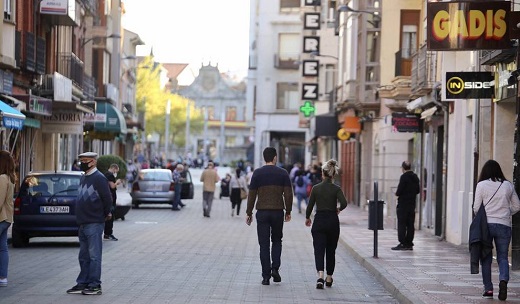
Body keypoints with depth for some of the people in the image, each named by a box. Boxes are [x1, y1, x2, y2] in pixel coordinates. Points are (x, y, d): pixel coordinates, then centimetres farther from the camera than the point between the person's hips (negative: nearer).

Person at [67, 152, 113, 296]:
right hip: (83, 223, 9)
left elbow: (107, 198, -13)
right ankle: (82, 283, 19)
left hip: (94, 224, -9)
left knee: (94, 256, -5)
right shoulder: (83, 178, 16)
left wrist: (106, 214, -1)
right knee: (83, 257, 13)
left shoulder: (99, 178, -12)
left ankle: (94, 285, -1)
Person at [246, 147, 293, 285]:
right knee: (277, 241, 18)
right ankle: (275, 269, 2)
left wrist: (249, 213, 7)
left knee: (264, 244, 3)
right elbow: (288, 194, -1)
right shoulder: (283, 173, 0)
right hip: (278, 211, 1)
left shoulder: (257, 173, -1)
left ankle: (266, 276, 0)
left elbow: (251, 195, 0)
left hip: (262, 212, 0)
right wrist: (288, 211, 10)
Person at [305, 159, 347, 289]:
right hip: (332, 221, 1)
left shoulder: (316, 188, -3)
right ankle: (329, 279, 24)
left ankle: (320, 277, -26)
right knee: (331, 251, 16)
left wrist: (307, 218, 18)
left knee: (319, 250, -4)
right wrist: (339, 209, 4)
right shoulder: (336, 189, -5)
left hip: (319, 221, 0)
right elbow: (344, 203, -19)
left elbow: (310, 206, 1)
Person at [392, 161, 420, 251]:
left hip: (403, 204, -7)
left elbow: (399, 190, -18)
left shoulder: (404, 177, -14)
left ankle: (402, 243, -7)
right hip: (412, 204, 7)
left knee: (401, 224, -4)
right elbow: (418, 190, 15)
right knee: (410, 225, 9)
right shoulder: (415, 177, 9)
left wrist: (397, 193, 2)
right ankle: (409, 243, 11)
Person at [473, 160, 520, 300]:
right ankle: (503, 280, -19)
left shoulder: (481, 185, -3)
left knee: (486, 258, 9)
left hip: (486, 225, -1)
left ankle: (488, 288, 5)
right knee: (503, 257, 7)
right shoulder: (508, 185, 4)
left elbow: (476, 208, -1)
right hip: (504, 225, 1)